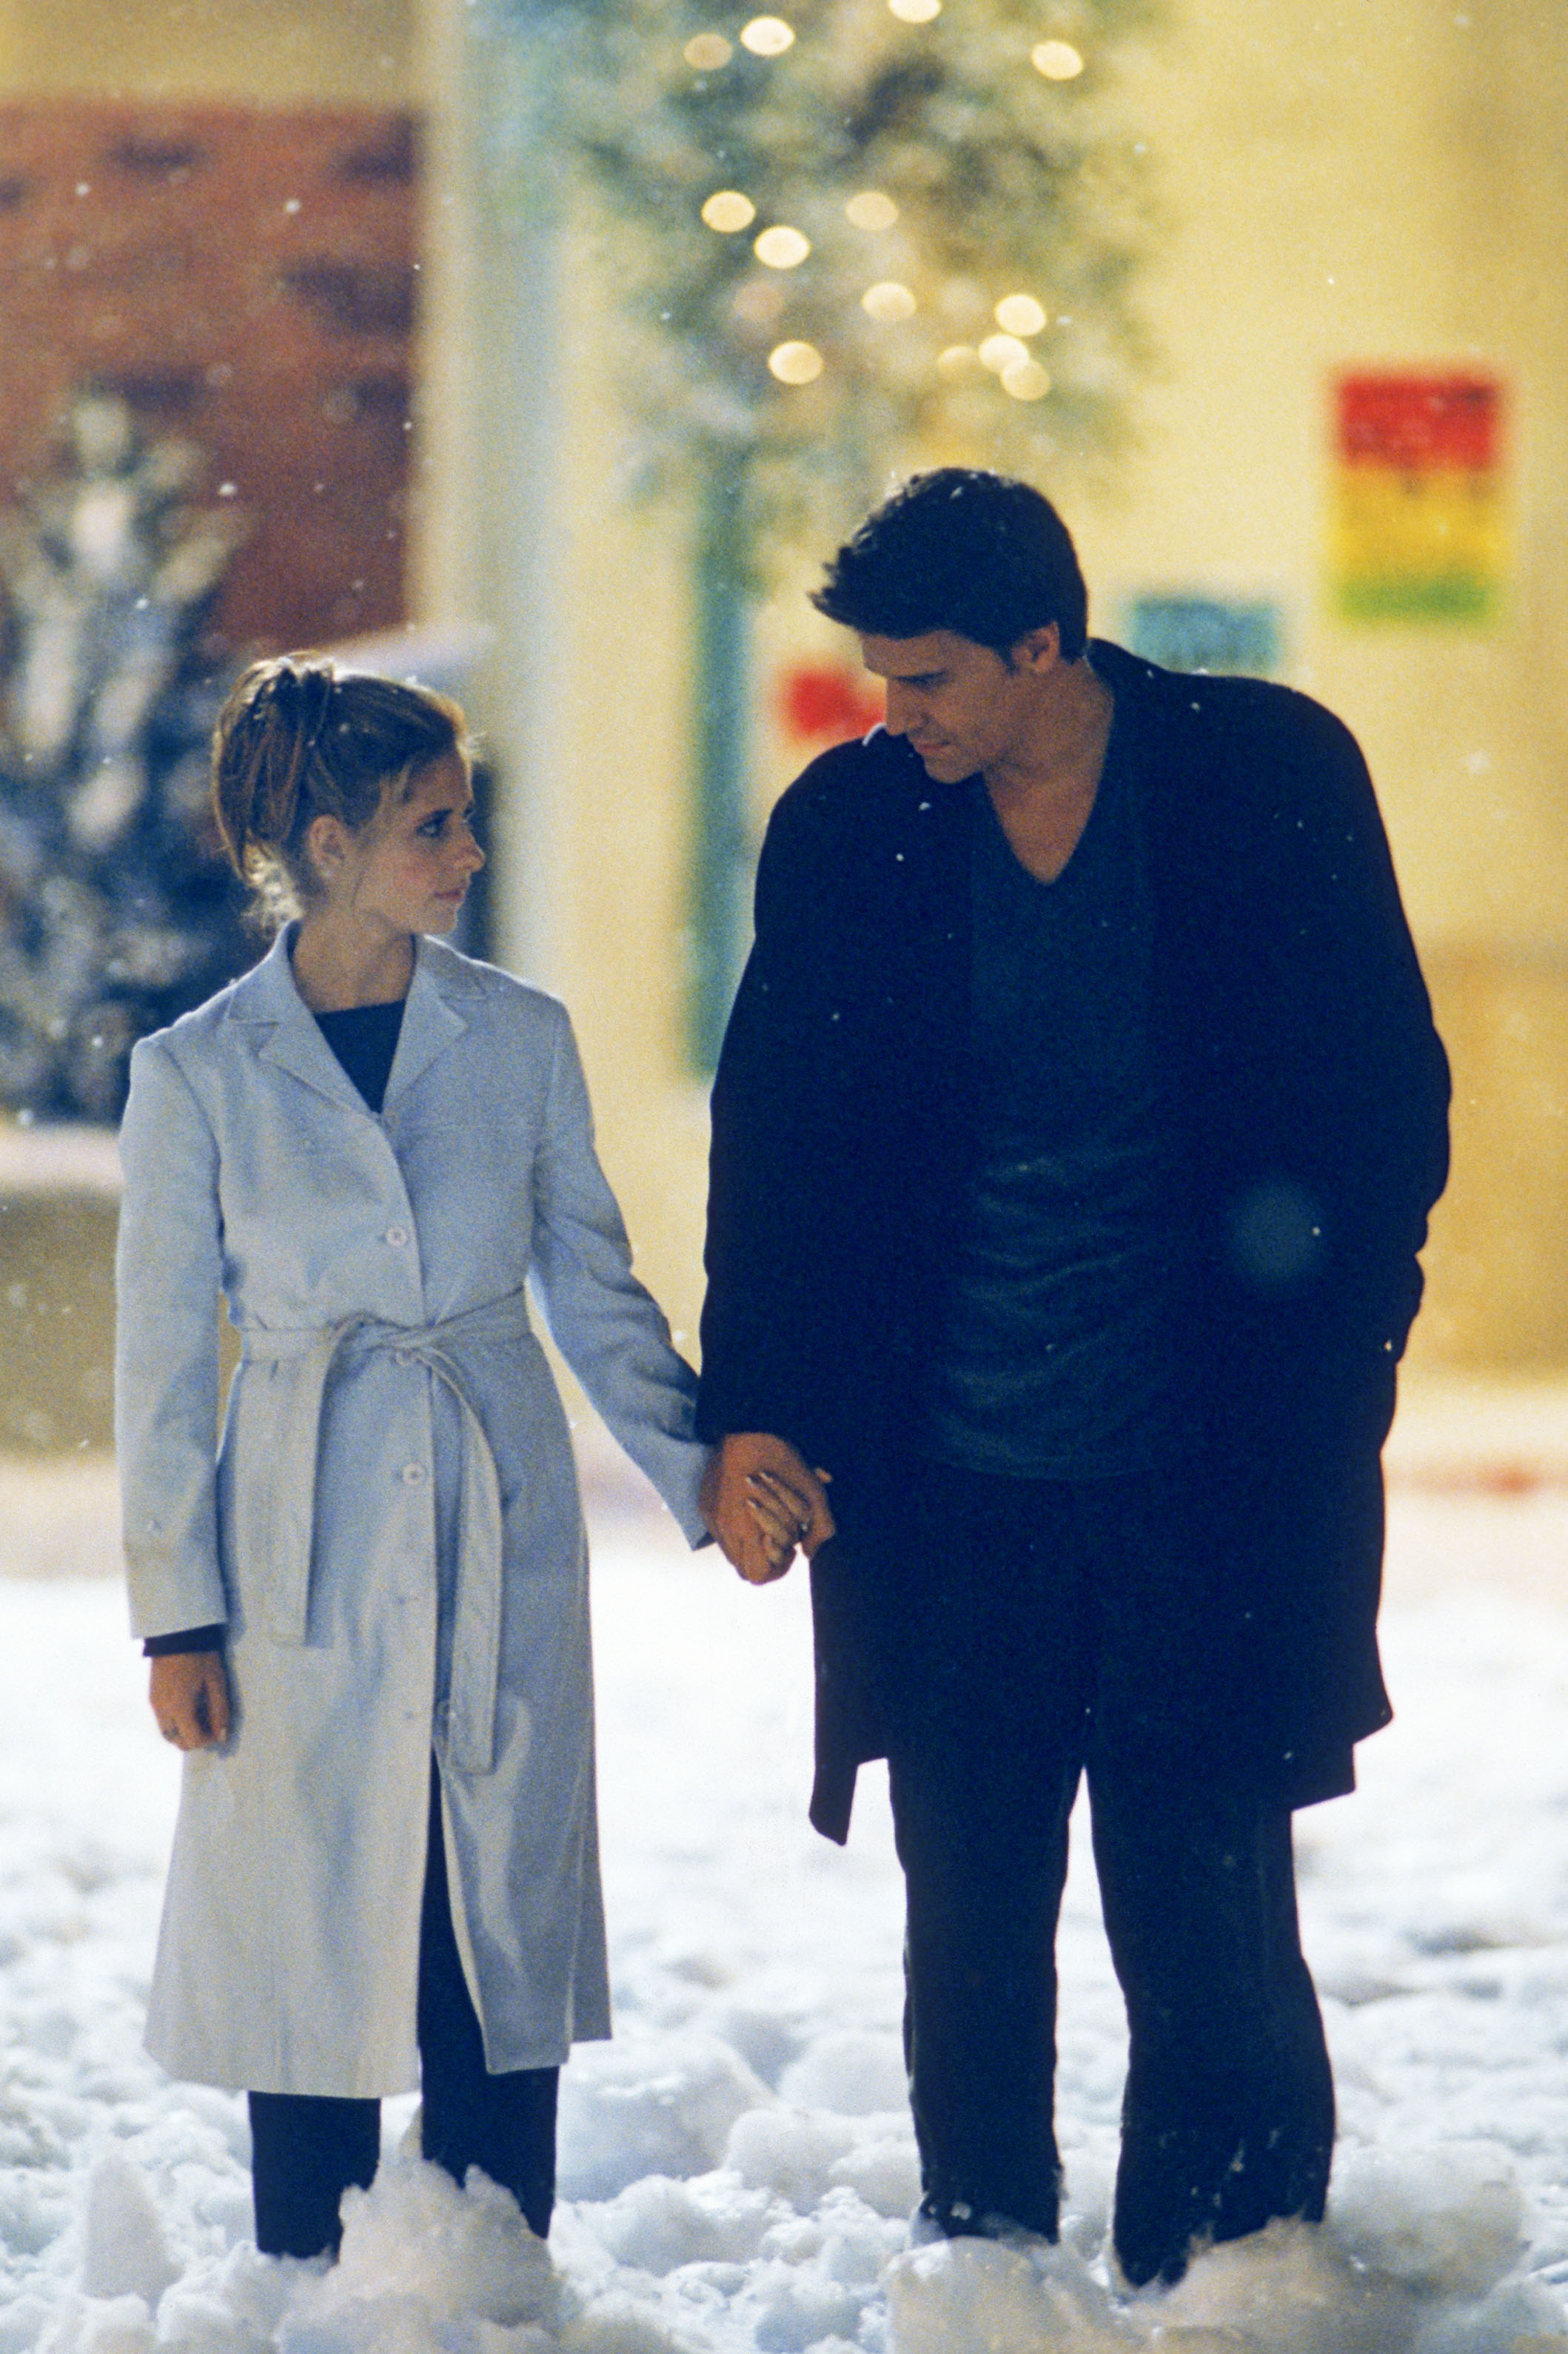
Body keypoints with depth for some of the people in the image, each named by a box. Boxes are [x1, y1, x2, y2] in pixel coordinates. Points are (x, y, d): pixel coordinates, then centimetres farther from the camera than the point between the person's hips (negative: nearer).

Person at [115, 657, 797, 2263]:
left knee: (505, 1945, 3)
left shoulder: (520, 1039, 4)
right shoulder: (201, 1075, -2)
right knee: (316, 1947, 1)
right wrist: (177, 1617, -3)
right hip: (305, 1560, -2)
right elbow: (165, 1361, 0)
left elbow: (596, 1289, 11)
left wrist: (699, 1467, -2)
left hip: (502, 1543, 2)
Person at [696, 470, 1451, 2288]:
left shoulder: (1270, 777, -2)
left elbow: (1384, 1102, 1)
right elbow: (776, 1142, 8)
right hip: (948, 1485, 2)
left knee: (1206, 1938, -1)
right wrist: (753, 1409, -2)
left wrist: (1317, 1395, -6)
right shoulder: (847, 823, 3)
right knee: (970, 1940, 6)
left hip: (1213, 1486, -2)